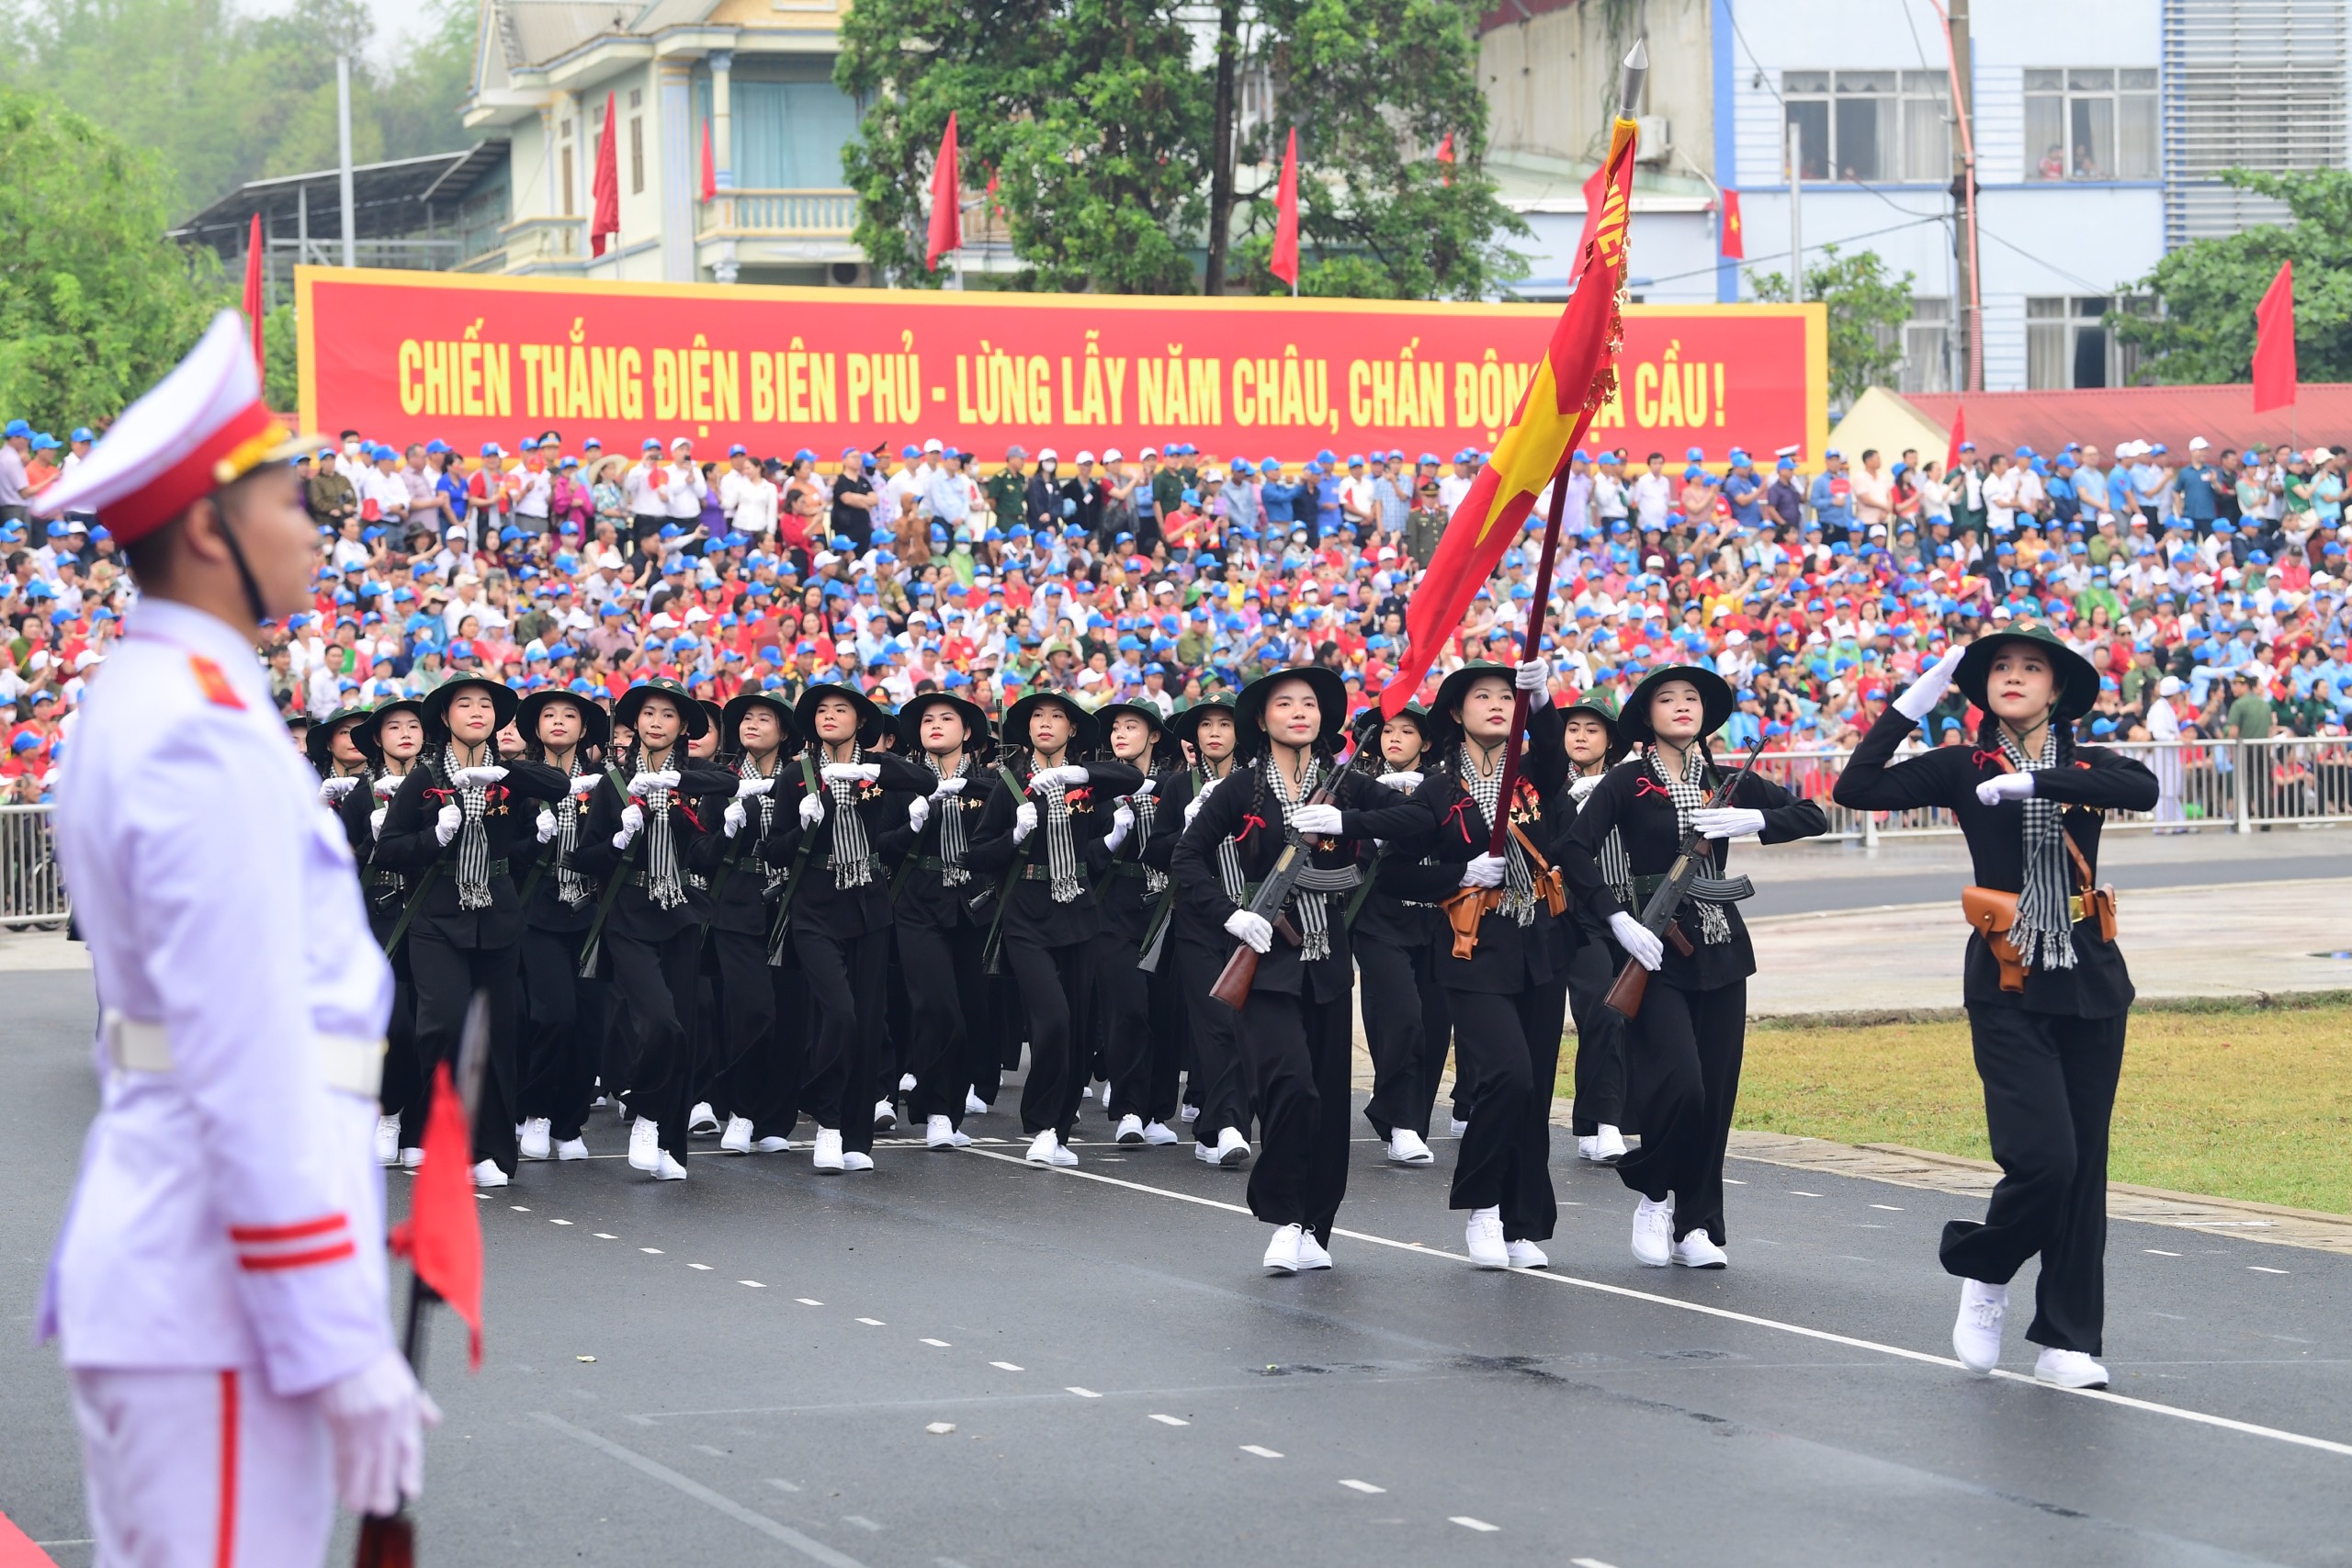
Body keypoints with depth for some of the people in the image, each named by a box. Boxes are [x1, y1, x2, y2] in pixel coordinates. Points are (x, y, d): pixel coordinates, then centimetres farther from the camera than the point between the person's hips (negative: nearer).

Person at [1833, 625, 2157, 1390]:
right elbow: (1856, 789, -8)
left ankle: (2068, 1340, 12)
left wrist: (2034, 782, -22)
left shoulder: (2088, 764, 6)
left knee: (2084, 1163, 4)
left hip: (2090, 981, 3)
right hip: (2007, 986, -3)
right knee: (2043, 1156, -15)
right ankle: (1984, 1273, 14)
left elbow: (2142, 790, -18)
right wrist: (1911, 703, -9)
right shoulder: (1963, 768, 3)